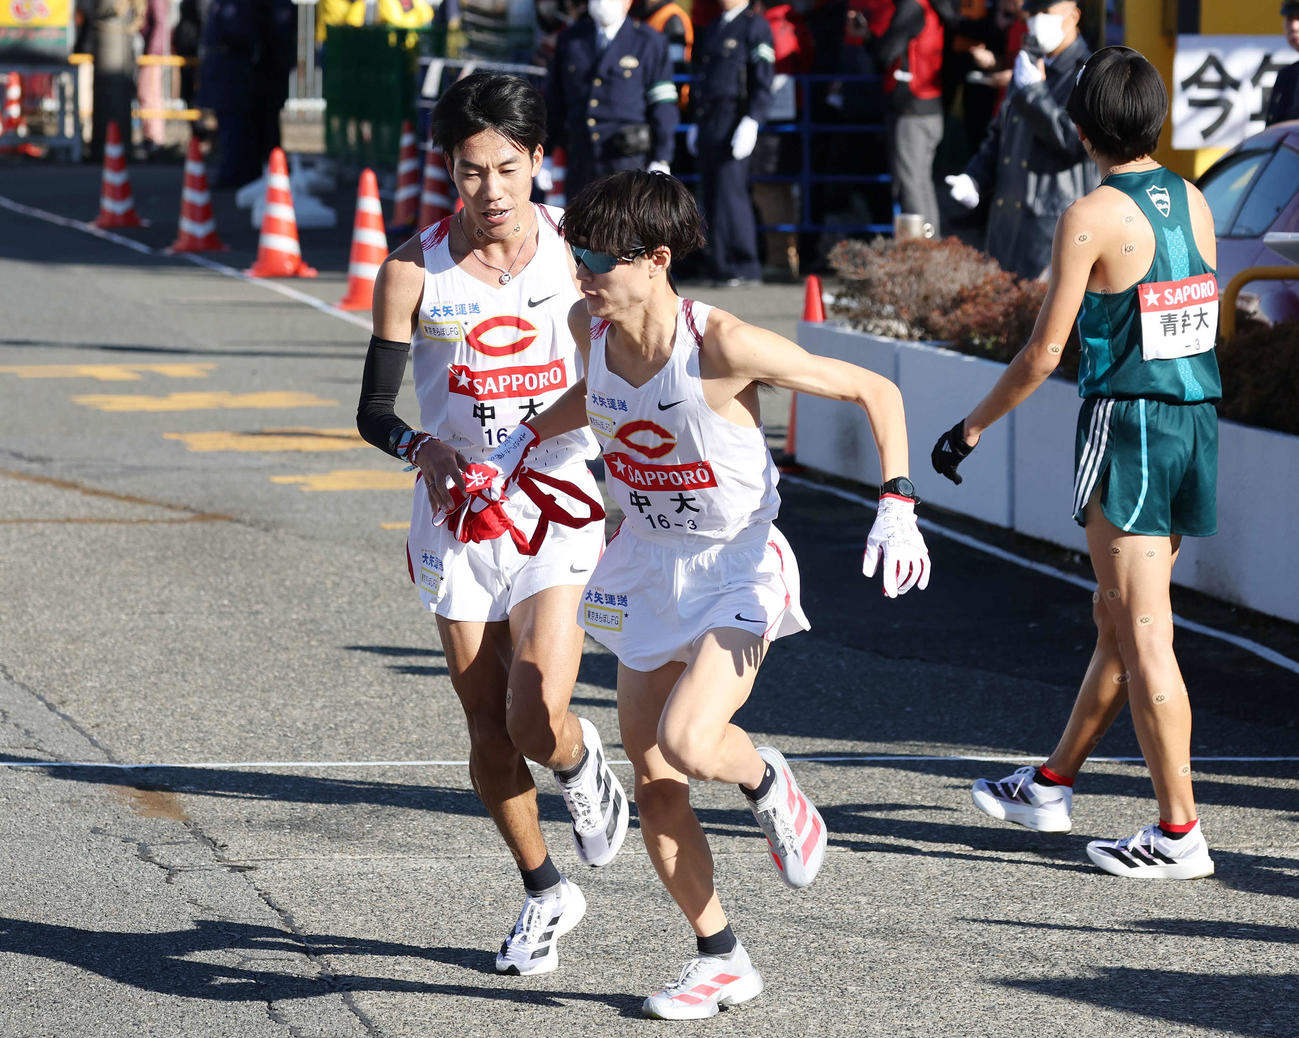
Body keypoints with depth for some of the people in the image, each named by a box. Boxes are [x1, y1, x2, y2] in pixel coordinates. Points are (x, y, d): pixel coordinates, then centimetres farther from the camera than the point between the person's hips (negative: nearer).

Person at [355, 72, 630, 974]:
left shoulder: (574, 249, -4)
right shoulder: (414, 271, -7)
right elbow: (374, 409, -3)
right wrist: (423, 448, -25)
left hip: (560, 504, -1)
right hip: (458, 512, 1)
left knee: (537, 718, -18)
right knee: (488, 729, 6)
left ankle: (583, 766, 19)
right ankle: (545, 894, 28)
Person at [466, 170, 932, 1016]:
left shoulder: (722, 345, -25)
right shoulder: (591, 327, -7)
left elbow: (876, 391, -16)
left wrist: (897, 504, -23)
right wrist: (523, 444, 8)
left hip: (737, 567, -6)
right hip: (647, 566, 6)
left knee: (687, 743, -26)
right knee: (654, 783, 5)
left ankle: (767, 782, 10)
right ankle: (722, 960, 21)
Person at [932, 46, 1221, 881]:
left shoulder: (1091, 218, -13)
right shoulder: (1194, 203, 7)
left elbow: (1044, 354, -11)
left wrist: (972, 428, 0)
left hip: (1128, 427, -8)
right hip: (1197, 421, 8)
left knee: (1144, 634, -5)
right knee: (1117, 619, 18)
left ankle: (1179, 833, -5)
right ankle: (1050, 787, 32)